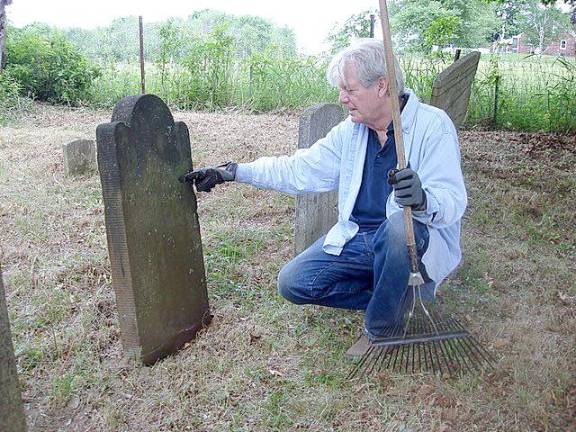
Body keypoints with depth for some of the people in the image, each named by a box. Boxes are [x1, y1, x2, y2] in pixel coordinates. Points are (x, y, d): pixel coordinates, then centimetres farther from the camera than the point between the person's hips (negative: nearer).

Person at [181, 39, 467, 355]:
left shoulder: (433, 125, -14)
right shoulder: (350, 131, 5)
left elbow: (453, 202, -22)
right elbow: (298, 170, 7)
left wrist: (422, 200, -47)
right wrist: (228, 172, 1)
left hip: (414, 239, -5)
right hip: (357, 238, 6)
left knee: (400, 224, -40)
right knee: (292, 283, -8)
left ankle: (379, 328, -15)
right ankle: (395, 298, 3)